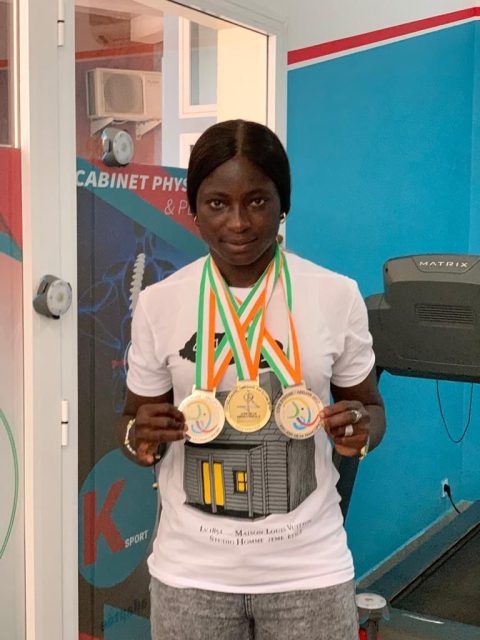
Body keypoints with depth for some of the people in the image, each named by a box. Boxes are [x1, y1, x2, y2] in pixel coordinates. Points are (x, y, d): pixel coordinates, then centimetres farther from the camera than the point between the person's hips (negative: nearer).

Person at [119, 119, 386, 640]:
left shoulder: (337, 295, -7)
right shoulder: (158, 303, -6)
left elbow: (370, 407, 6)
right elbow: (134, 421, 5)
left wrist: (360, 430, -15)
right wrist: (139, 437, -16)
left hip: (309, 568, 0)